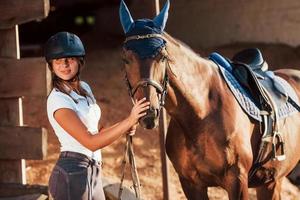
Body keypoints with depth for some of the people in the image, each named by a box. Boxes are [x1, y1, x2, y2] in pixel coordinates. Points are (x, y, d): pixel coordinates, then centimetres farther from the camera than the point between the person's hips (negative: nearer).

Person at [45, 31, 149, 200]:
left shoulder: (85, 88, 10)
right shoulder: (57, 100, -15)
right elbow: (90, 142, -20)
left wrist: (124, 129, 2)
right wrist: (129, 121, -19)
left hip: (93, 173, 8)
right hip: (72, 174, -8)